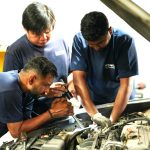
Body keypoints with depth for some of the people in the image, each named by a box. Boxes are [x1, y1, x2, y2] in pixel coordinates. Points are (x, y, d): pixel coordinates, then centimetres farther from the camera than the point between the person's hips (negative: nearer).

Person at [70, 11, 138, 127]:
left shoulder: (125, 41, -18)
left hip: (123, 104, -3)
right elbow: (79, 78, -18)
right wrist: (95, 114, -28)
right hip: (91, 104, 3)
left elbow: (126, 84, -19)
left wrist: (112, 120, -28)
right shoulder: (79, 40, -14)